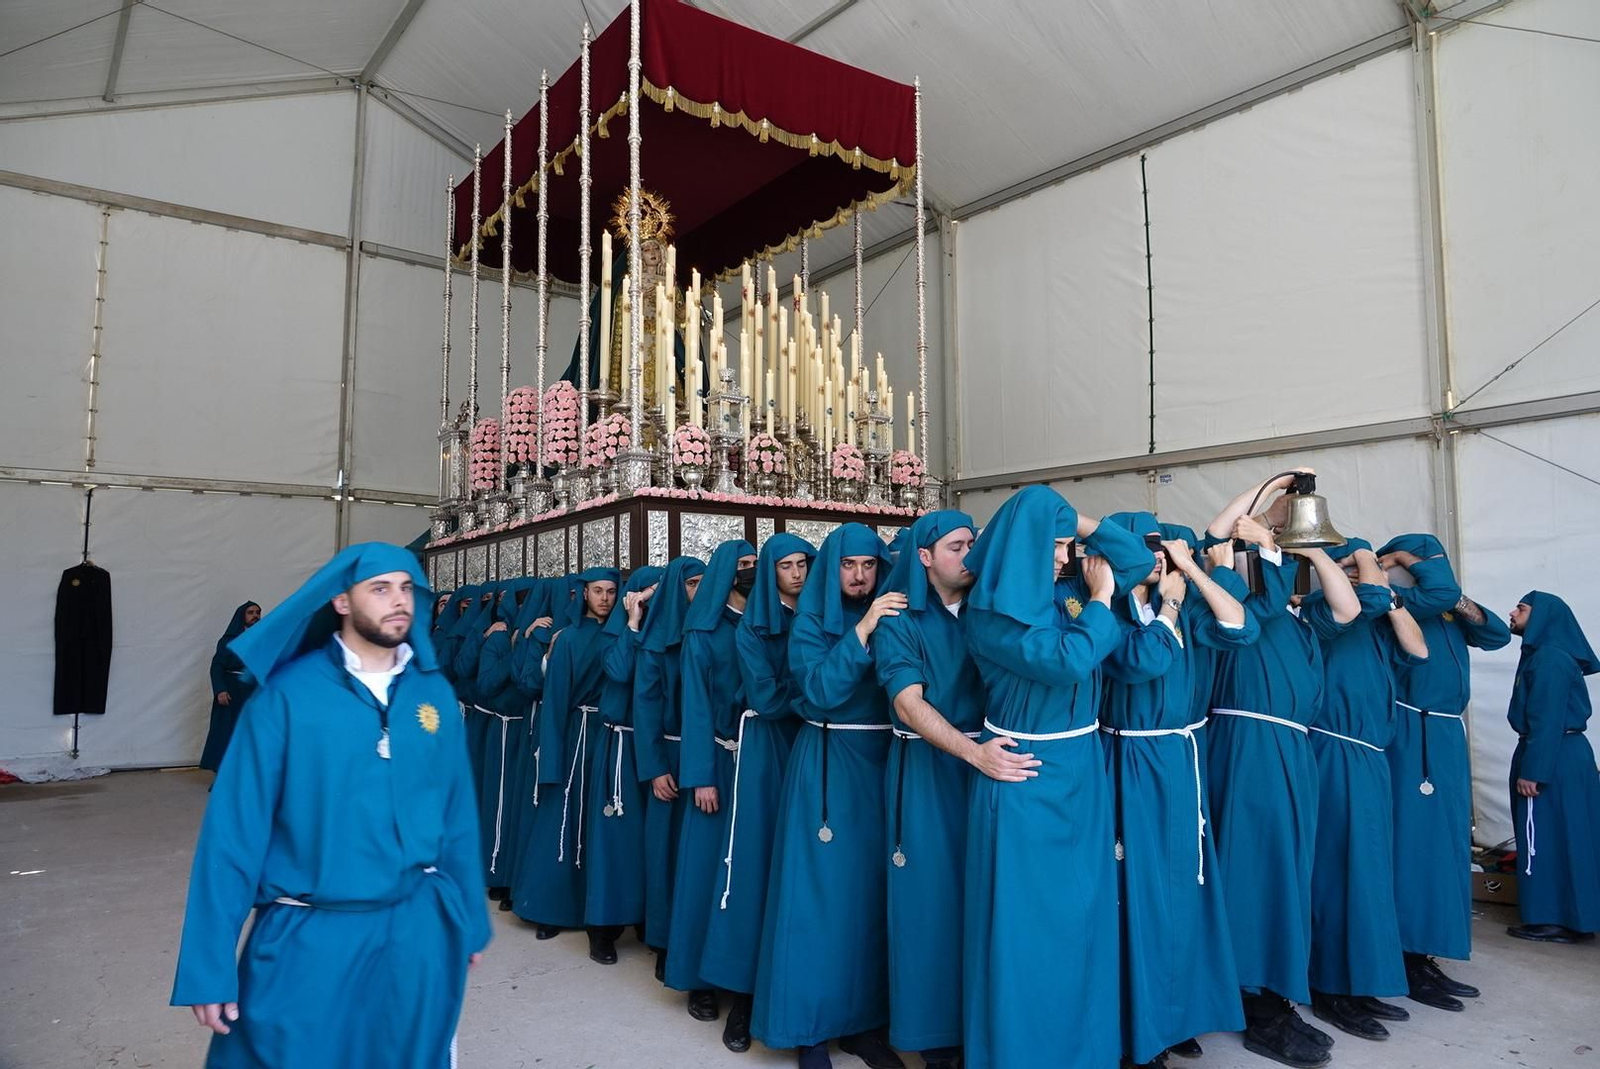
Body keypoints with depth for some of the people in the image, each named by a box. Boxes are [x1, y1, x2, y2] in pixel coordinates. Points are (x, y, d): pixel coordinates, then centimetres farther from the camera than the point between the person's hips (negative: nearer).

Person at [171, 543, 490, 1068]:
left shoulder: (434, 692, 0)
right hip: (309, 936, -3)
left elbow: (457, 813, 5)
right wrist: (211, 963, -10)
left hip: (418, 929, 3)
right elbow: (235, 828, -9)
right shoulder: (288, 694, -10)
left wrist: (469, 918, 9)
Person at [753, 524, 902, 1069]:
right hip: (827, 768, -4)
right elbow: (818, 691, -20)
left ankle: (861, 1019, 21)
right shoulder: (811, 624, -3)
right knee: (822, 890, 0)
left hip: (882, 765, 4)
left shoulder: (891, 618, 8)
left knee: (870, 891, 8)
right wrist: (863, 628, -24)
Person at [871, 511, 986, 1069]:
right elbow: (909, 703, -20)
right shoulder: (899, 621, -6)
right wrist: (974, 752, -30)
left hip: (988, 763, 4)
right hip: (927, 775, -4)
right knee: (932, 897, 3)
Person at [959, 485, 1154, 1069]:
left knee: (1080, 906, 15)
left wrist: (1075, 521, -2)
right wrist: (1099, 599, -11)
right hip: (1023, 775, -7)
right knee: (1023, 912, 3)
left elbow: (1137, 559, 9)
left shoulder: (1067, 590, 6)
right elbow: (1064, 660, -25)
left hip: (1080, 768, 7)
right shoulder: (991, 610, -15)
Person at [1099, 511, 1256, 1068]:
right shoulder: (1102, 608, -12)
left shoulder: (1181, 602, 6)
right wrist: (1168, 604, -14)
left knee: (1184, 886, 15)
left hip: (1181, 758, 6)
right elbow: (1139, 661, -27)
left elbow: (1242, 630, -6)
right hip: (1132, 763, -6)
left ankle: (1178, 1013, 33)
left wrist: (1194, 572, -9)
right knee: (1140, 891, 3)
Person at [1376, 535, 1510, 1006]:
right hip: (1412, 736, -9)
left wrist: (1466, 608, -1)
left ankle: (1425, 959, 21)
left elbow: (1498, 635, 16)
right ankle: (1408, 966, 2)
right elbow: (1440, 590, -26)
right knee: (1414, 844, -6)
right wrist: (1409, 560, -9)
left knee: (1444, 845, 11)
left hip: (1447, 735, 9)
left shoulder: (1445, 612, 15)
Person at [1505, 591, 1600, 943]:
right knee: (1562, 837, 12)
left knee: (1550, 837, -4)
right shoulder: (1543, 654, 15)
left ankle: (1557, 921, 3)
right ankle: (1568, 917, 19)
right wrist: (1532, 764, 19)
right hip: (1561, 755, 10)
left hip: (1553, 760, -10)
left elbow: (1547, 720, -22)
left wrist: (1532, 771, -22)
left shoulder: (1550, 658, -16)